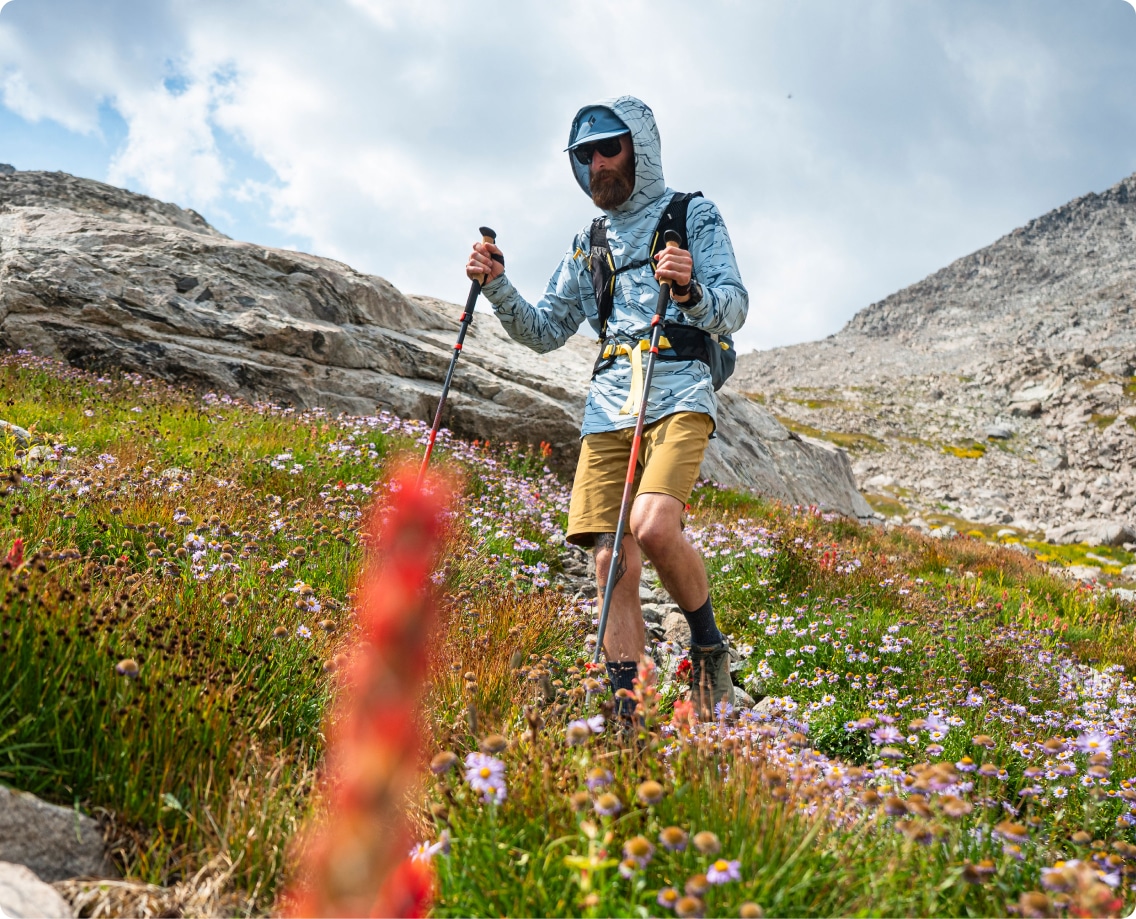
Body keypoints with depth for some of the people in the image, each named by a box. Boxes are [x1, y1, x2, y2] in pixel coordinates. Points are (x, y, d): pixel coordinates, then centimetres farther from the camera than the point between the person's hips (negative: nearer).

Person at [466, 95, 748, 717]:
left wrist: (689, 292, -24)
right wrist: (497, 288, 5)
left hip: (678, 395, -4)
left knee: (652, 527, -28)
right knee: (613, 562, -3)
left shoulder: (694, 215, 9)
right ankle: (623, 715, 3)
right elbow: (545, 332, 21)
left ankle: (708, 645, -1)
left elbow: (734, 310, -2)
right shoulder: (587, 244, 23)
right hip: (607, 407, 5)